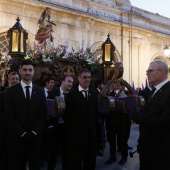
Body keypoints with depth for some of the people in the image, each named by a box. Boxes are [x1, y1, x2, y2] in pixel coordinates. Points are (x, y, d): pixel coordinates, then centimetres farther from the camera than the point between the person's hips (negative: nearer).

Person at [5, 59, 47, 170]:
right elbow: (10, 116, -6)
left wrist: (34, 132, -7)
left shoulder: (40, 91, 6)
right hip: (16, 137, -2)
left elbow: (43, 114, 3)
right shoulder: (11, 91, -1)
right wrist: (22, 133, -12)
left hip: (35, 137, 2)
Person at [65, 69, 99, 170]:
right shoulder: (72, 94, -6)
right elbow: (68, 116, -6)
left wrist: (96, 130, 4)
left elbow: (96, 113, 5)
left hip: (91, 135, 4)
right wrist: (70, 132, -5)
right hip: (77, 135, -4)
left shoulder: (94, 94, 6)